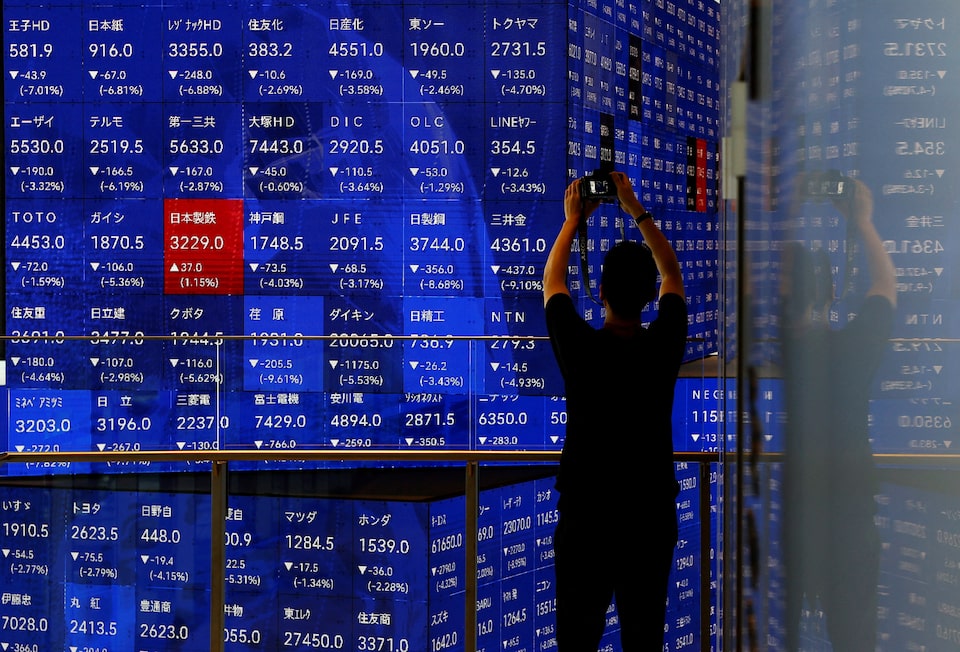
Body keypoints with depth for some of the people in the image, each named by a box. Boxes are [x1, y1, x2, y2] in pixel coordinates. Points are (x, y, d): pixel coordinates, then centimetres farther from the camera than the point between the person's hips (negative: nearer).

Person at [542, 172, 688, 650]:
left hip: (586, 515, -2)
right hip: (652, 515, 2)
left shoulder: (580, 348, -14)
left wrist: (572, 220, 19)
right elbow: (672, 274, 10)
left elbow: (552, 282, 7)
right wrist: (636, 210, 16)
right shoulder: (664, 347, -10)